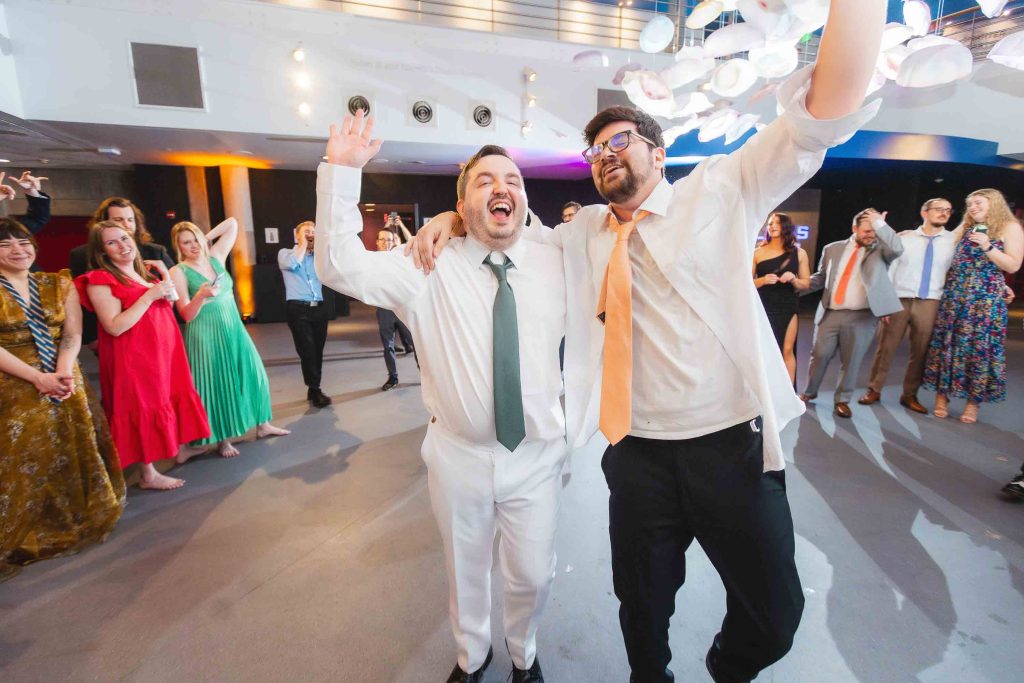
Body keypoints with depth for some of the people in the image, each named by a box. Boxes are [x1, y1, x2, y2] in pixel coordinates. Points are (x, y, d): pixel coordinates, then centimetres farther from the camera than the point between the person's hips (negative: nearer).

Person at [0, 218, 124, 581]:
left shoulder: (59, 285, 7)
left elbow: (73, 334, 0)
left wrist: (63, 372, -15)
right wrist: (38, 377, -17)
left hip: (66, 384, 3)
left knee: (75, 455, 9)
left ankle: (78, 520, 26)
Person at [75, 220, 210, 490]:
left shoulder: (146, 271, 12)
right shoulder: (100, 280, -11)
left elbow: (167, 307, 19)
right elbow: (114, 327, -20)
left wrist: (165, 277, 4)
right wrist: (149, 296, -20)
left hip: (164, 350, 7)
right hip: (135, 356, -7)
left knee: (171, 400, 14)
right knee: (144, 408, 0)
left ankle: (179, 447, 29)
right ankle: (149, 474, 11)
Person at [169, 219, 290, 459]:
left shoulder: (216, 257, 5)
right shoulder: (178, 272, -8)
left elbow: (232, 223, 12)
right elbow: (187, 315, -13)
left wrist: (207, 238, 9)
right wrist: (200, 296, -29)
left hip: (234, 329, 5)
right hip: (206, 336, -5)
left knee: (250, 375, 9)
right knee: (216, 384, 1)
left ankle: (262, 425, 22)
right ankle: (223, 439, 15)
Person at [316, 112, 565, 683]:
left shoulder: (556, 265, -2)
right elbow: (340, 267, -16)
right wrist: (342, 172, -24)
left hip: (538, 456, 1)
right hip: (460, 457, 0)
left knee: (533, 576, 18)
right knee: (466, 573, 23)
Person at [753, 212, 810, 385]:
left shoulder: (799, 253, 7)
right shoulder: (758, 253, 2)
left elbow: (806, 283, 8)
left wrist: (793, 279, -12)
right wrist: (763, 280, -16)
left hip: (788, 306, 2)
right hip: (763, 307, -1)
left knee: (787, 351, 3)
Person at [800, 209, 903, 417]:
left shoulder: (881, 250, 5)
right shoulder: (833, 249, 10)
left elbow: (897, 248, -18)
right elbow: (820, 278, 15)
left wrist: (879, 222, -14)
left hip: (862, 316, -1)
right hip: (830, 313, 1)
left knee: (851, 361, 5)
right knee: (819, 355, 4)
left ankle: (842, 400, 19)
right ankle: (809, 392, 24)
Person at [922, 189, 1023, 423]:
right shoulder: (964, 228, 15)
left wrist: (988, 247, -15)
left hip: (985, 298, -4)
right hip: (953, 294, 4)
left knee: (979, 347, -2)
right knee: (947, 343, 1)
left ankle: (974, 401, 8)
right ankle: (942, 395, 9)